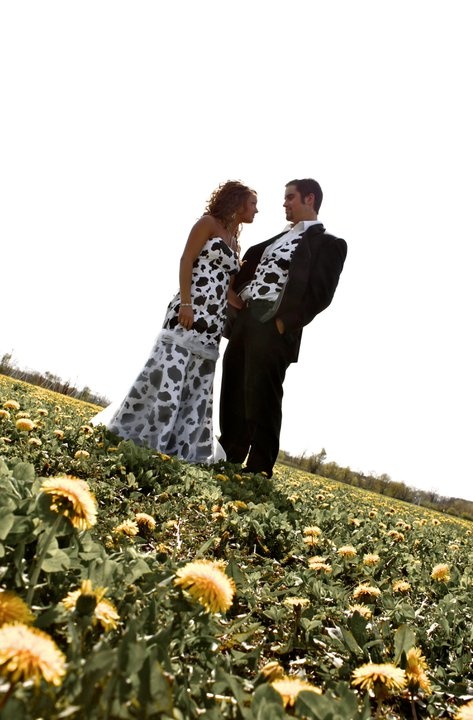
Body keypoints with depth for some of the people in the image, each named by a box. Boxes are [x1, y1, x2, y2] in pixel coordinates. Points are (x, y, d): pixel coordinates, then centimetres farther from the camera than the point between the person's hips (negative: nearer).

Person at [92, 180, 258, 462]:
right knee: (170, 372, -13)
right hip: (190, 310, -7)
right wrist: (185, 303, -17)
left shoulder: (235, 243, 23)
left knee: (199, 383, 3)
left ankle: (178, 446, 7)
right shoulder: (209, 222, 3)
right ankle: (135, 432, -3)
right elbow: (186, 261, -7)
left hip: (214, 320, 8)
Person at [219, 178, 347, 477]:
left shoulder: (329, 243, 2)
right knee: (232, 395, 9)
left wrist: (285, 322, -17)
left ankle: (258, 472, -4)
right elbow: (249, 261, 30)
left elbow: (319, 294, -9)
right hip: (245, 319, 8)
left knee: (262, 400, -10)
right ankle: (228, 461, 18)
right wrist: (236, 292, 11)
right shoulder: (279, 238, 24)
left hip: (274, 326, -8)